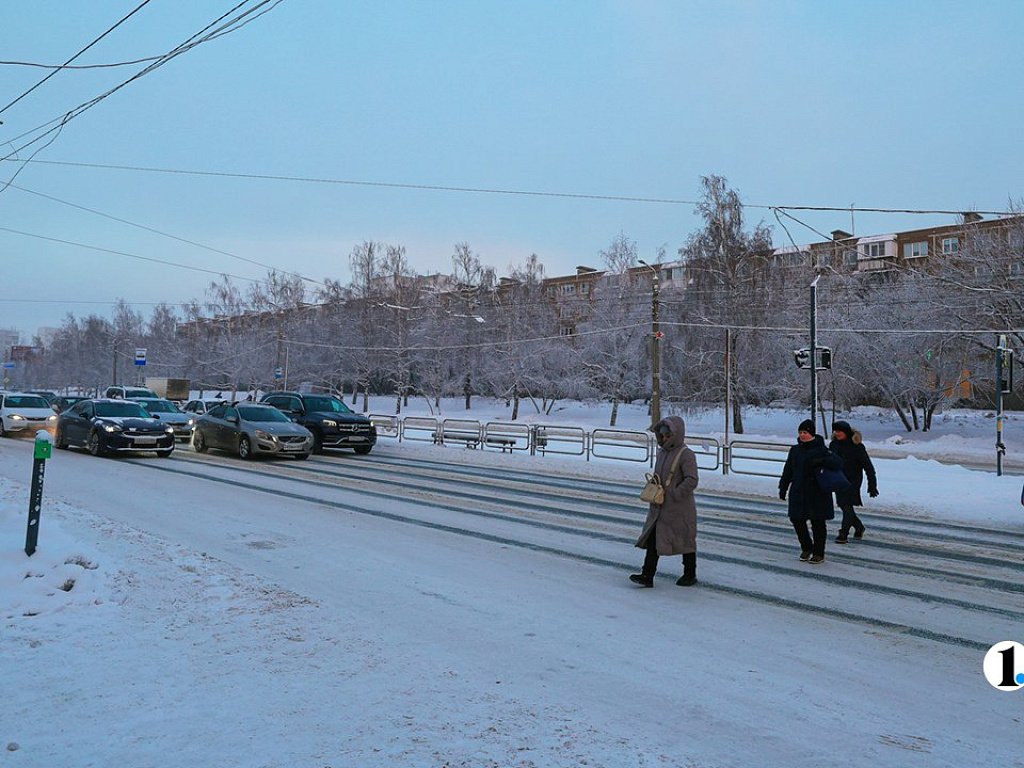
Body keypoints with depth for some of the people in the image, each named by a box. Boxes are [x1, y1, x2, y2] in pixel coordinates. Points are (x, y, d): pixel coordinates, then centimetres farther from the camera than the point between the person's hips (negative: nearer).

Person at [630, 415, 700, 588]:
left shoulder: (686, 454, -15)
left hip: (679, 509, -7)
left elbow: (692, 480, -22)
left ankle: (690, 575, 26)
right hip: (659, 507, 7)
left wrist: (674, 494, -23)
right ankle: (647, 576, 2)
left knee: (685, 541, 9)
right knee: (652, 539, 1)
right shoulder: (662, 453, 9)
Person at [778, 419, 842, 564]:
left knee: (818, 523, 3)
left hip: (818, 494, -5)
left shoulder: (821, 449, -8)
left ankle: (819, 553, 16)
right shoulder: (795, 450, 8)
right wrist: (783, 488, 12)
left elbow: (838, 463, -17)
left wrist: (821, 461, -31)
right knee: (797, 520, 6)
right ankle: (806, 548, 27)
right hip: (798, 493, 5)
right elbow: (788, 470, 15)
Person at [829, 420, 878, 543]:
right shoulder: (834, 444, 4)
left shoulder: (856, 446, -13)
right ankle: (859, 527, 33)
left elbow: (868, 466, -10)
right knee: (843, 505, 11)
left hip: (853, 481, -6)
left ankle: (843, 534, -8)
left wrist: (872, 485, -12)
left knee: (847, 506, -10)